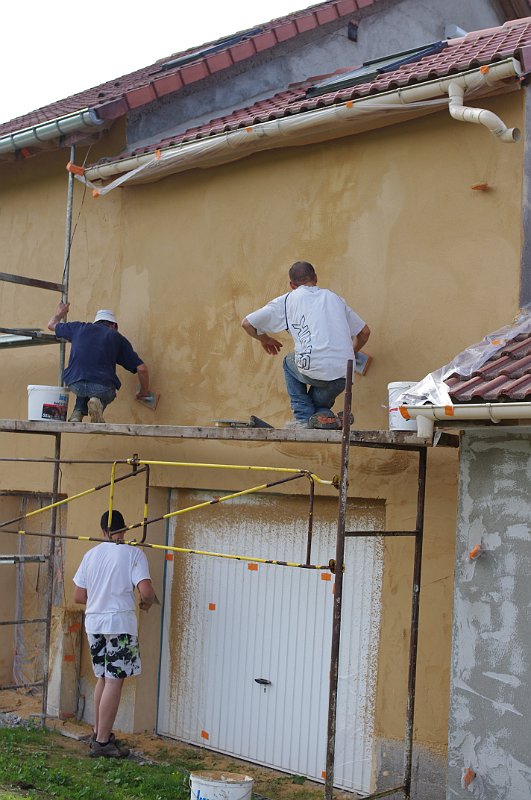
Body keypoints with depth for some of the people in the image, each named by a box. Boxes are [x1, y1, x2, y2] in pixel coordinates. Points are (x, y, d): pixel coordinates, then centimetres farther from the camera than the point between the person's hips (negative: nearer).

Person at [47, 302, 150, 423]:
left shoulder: (79, 328, 21)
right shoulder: (117, 338, 17)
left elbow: (52, 325, 40)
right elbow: (141, 368, 13)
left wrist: (59, 313, 62)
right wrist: (144, 392, 30)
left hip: (74, 384, 3)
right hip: (103, 387, -3)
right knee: (106, 394, 33)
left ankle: (78, 413, 13)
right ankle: (98, 403, -1)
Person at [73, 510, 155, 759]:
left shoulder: (90, 555, 8)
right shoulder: (133, 554, -7)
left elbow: (78, 596, 9)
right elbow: (146, 591, -17)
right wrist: (147, 603, 5)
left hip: (94, 623, 6)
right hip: (120, 623, -6)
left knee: (102, 678, 18)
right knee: (114, 681, -2)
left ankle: (98, 734, 25)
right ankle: (102, 742, -2)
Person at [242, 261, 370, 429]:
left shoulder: (288, 300, 13)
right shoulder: (334, 298, 23)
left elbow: (247, 324, 14)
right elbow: (364, 332, 27)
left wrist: (264, 339, 34)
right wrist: (351, 353, 46)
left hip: (315, 369, -4)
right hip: (344, 374, 4)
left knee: (290, 363, 32)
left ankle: (304, 418, 21)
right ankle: (323, 413, 3)